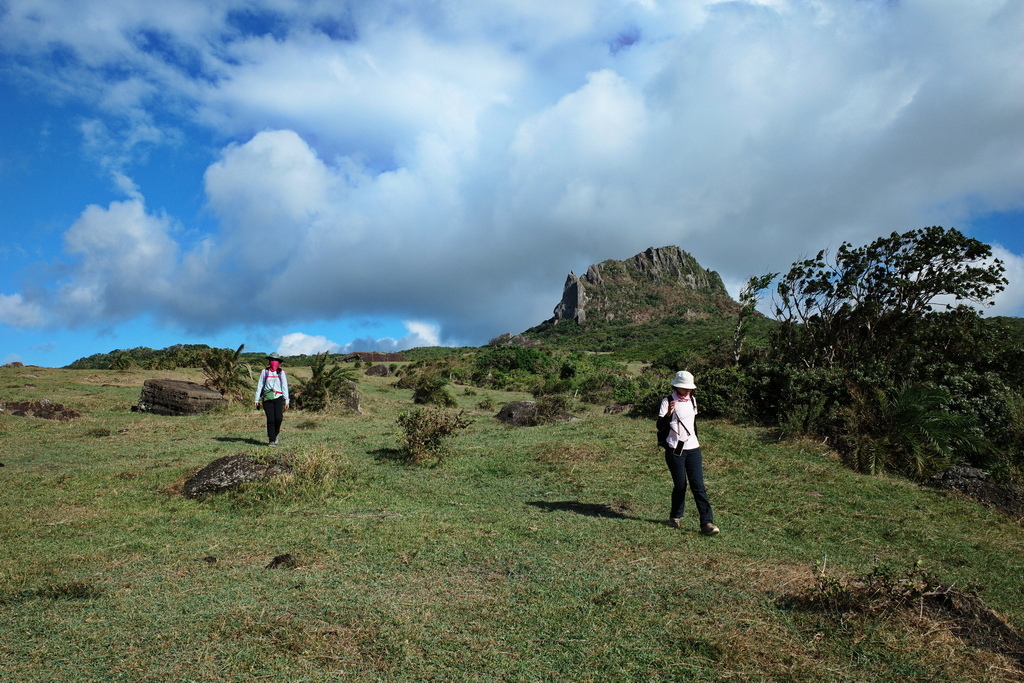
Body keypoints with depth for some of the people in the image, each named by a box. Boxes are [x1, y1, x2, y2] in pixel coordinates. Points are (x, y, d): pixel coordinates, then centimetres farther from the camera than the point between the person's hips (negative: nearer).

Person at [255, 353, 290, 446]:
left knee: (278, 418, -14)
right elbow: (259, 386, 11)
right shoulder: (264, 372, 10)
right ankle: (272, 440, 3)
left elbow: (285, 387, 9)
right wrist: (257, 399, 7)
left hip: (278, 397, 0)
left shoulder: (281, 373, 11)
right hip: (267, 398, 0)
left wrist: (286, 400, 2)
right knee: (270, 419, -5)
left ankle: (275, 434, 13)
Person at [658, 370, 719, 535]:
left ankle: (707, 522, -5)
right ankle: (675, 517, 25)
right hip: (675, 449, -4)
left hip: (693, 448, 4)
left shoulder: (692, 400, 11)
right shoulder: (668, 401, -7)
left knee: (698, 485, -4)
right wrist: (669, 413, -26)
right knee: (680, 485, 2)